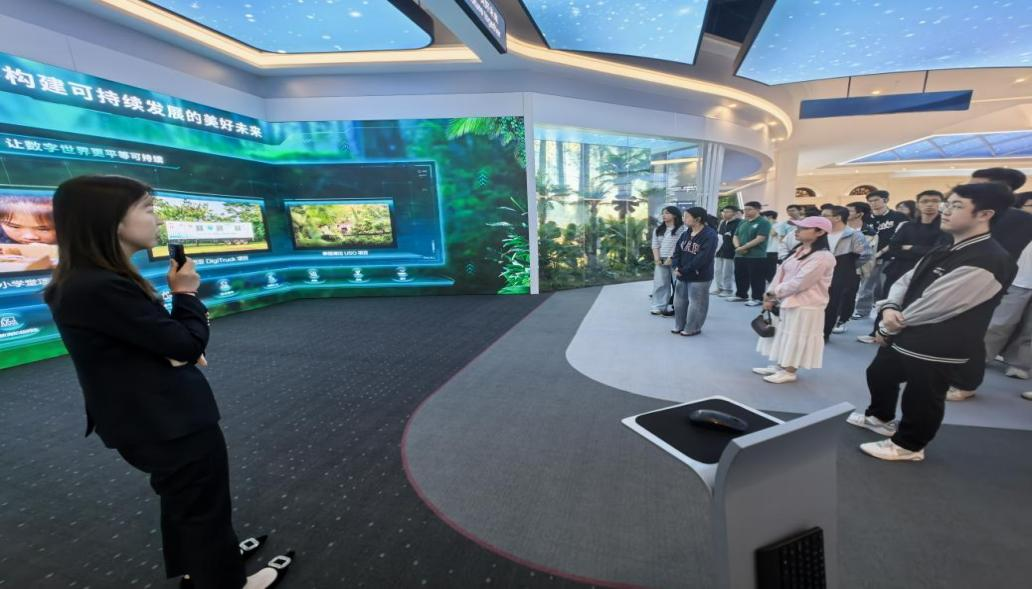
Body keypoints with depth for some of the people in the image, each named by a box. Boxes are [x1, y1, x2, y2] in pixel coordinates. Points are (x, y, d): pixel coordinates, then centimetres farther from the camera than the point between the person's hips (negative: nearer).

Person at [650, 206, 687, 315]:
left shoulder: (682, 229, -3)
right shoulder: (658, 230, 17)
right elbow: (655, 246, 12)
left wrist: (671, 258, -16)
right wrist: (657, 259, -2)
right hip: (661, 261, 6)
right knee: (659, 284, 5)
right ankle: (659, 307, 12)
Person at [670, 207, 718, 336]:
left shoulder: (710, 235, -14)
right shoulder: (686, 234, 10)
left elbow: (703, 258, -21)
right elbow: (677, 251, 8)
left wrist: (683, 270, -19)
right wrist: (676, 267, -10)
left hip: (700, 277, -7)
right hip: (682, 276, 8)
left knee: (696, 304, 2)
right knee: (679, 301, 13)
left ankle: (693, 328, 15)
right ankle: (679, 326, 27)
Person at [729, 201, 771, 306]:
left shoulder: (763, 222, -8)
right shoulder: (742, 222, 14)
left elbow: (760, 239, -17)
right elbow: (736, 236, 14)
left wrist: (743, 247, -17)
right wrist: (738, 247, -7)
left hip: (756, 256, -7)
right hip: (740, 255, 7)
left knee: (756, 279, -2)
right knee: (740, 277, 14)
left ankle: (758, 298, 6)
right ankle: (741, 295, 27)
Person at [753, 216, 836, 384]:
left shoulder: (823, 257, -18)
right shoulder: (797, 251, 10)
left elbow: (799, 283, -23)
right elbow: (781, 273, 6)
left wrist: (772, 294, -14)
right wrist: (771, 296, -4)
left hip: (805, 306, -9)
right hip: (786, 301, 9)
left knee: (795, 338, 2)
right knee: (783, 336, 16)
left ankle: (789, 372, 16)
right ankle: (778, 366, 29)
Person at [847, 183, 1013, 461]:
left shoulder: (988, 261, -22)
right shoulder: (943, 251, 7)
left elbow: (935, 306, -25)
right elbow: (906, 281, 8)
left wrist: (889, 327, -12)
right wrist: (890, 309, -13)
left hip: (936, 349, -9)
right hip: (905, 336, 9)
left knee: (920, 400, 11)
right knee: (878, 375, 25)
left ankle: (907, 445, 33)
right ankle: (880, 417, 49)